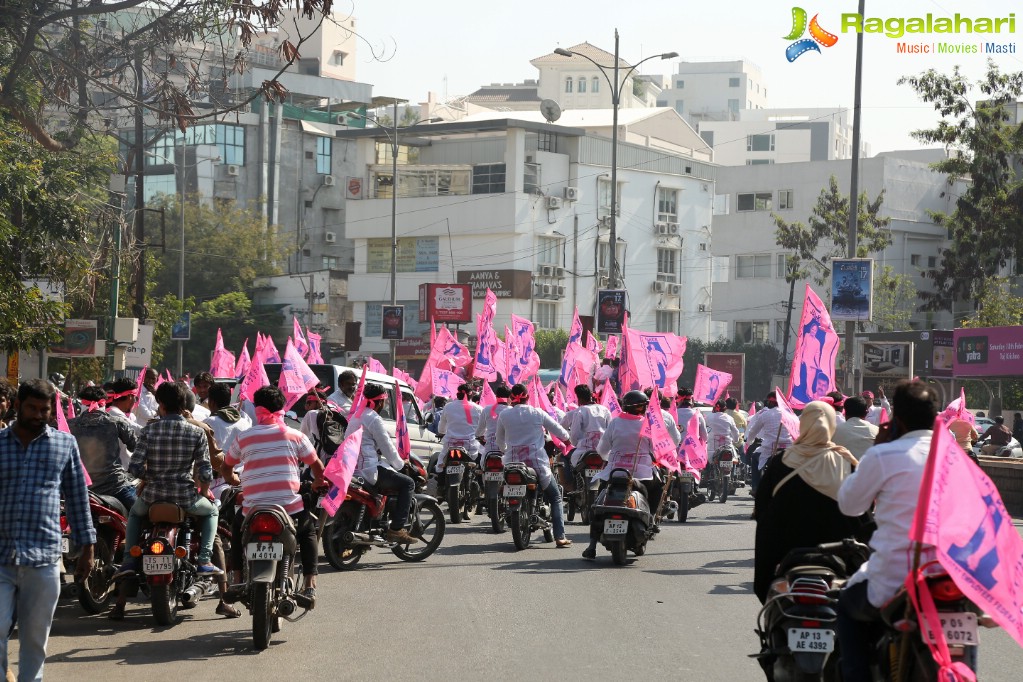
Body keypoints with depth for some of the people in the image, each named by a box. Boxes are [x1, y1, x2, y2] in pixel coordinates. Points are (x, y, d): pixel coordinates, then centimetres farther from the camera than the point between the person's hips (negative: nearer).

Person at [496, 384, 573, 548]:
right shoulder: (537, 413, -1)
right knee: (555, 498, 8)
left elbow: (499, 439, 16)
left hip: (512, 462, 2)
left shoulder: (504, 415, 3)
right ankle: (559, 537, -3)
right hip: (537, 462, -2)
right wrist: (568, 438, 29)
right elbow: (558, 429, 7)